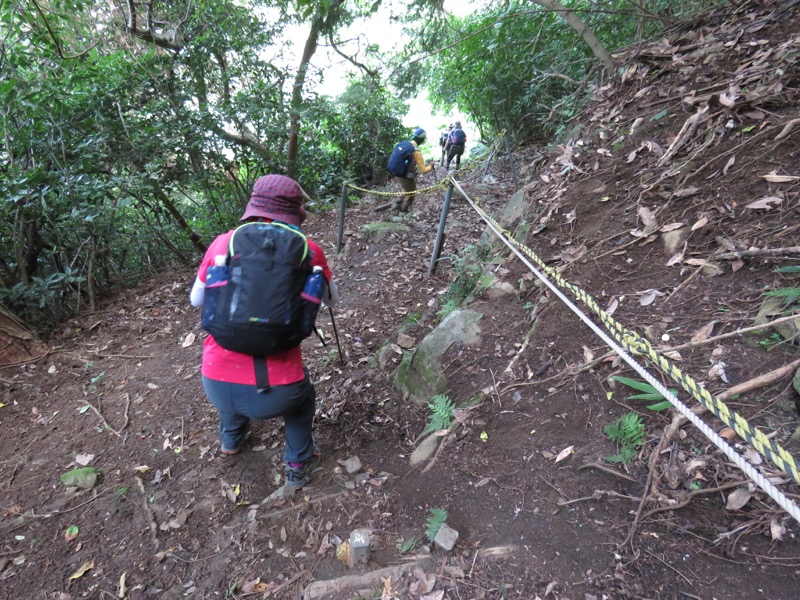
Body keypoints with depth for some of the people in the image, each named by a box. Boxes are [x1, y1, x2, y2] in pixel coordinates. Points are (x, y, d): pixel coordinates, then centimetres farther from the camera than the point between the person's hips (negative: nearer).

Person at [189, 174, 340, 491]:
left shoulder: (223, 242, 1)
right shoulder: (307, 250, -3)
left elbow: (196, 300, 17)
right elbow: (332, 298, 15)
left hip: (216, 387, 3)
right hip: (274, 393, -2)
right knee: (302, 392, 33)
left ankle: (230, 437, 60)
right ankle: (298, 465, 39)